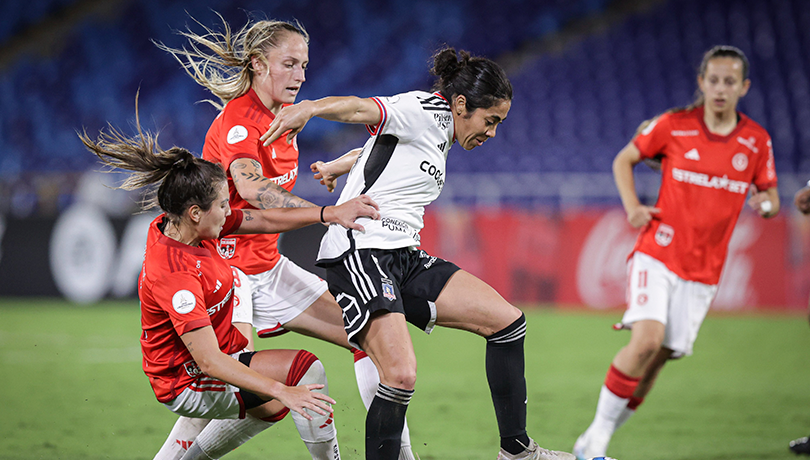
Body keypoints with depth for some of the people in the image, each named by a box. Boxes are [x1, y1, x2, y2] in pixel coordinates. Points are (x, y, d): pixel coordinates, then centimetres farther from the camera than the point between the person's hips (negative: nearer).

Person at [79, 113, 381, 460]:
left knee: (274, 404, 31)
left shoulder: (174, 224, -8)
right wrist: (283, 391, -38)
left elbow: (264, 220, 2)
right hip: (187, 382, -10)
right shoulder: (174, 273, -33)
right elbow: (208, 360, -35)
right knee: (304, 367, -18)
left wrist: (330, 213, -6)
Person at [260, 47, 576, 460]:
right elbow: (363, 109, -26)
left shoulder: (441, 133, 20)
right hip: (359, 255, -10)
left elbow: (382, 149, 35)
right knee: (401, 376, -26)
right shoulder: (425, 110, -9)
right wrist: (308, 108, -45)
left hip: (404, 258, 10)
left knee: (507, 321, 5)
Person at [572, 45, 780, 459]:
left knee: (658, 358, 1)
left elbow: (770, 195, 14)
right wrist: (632, 207, -6)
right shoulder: (674, 126, -3)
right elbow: (624, 160, 9)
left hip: (703, 269, 3)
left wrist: (767, 204, -11)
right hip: (658, 253, -3)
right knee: (647, 340, -23)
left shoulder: (756, 141, 3)